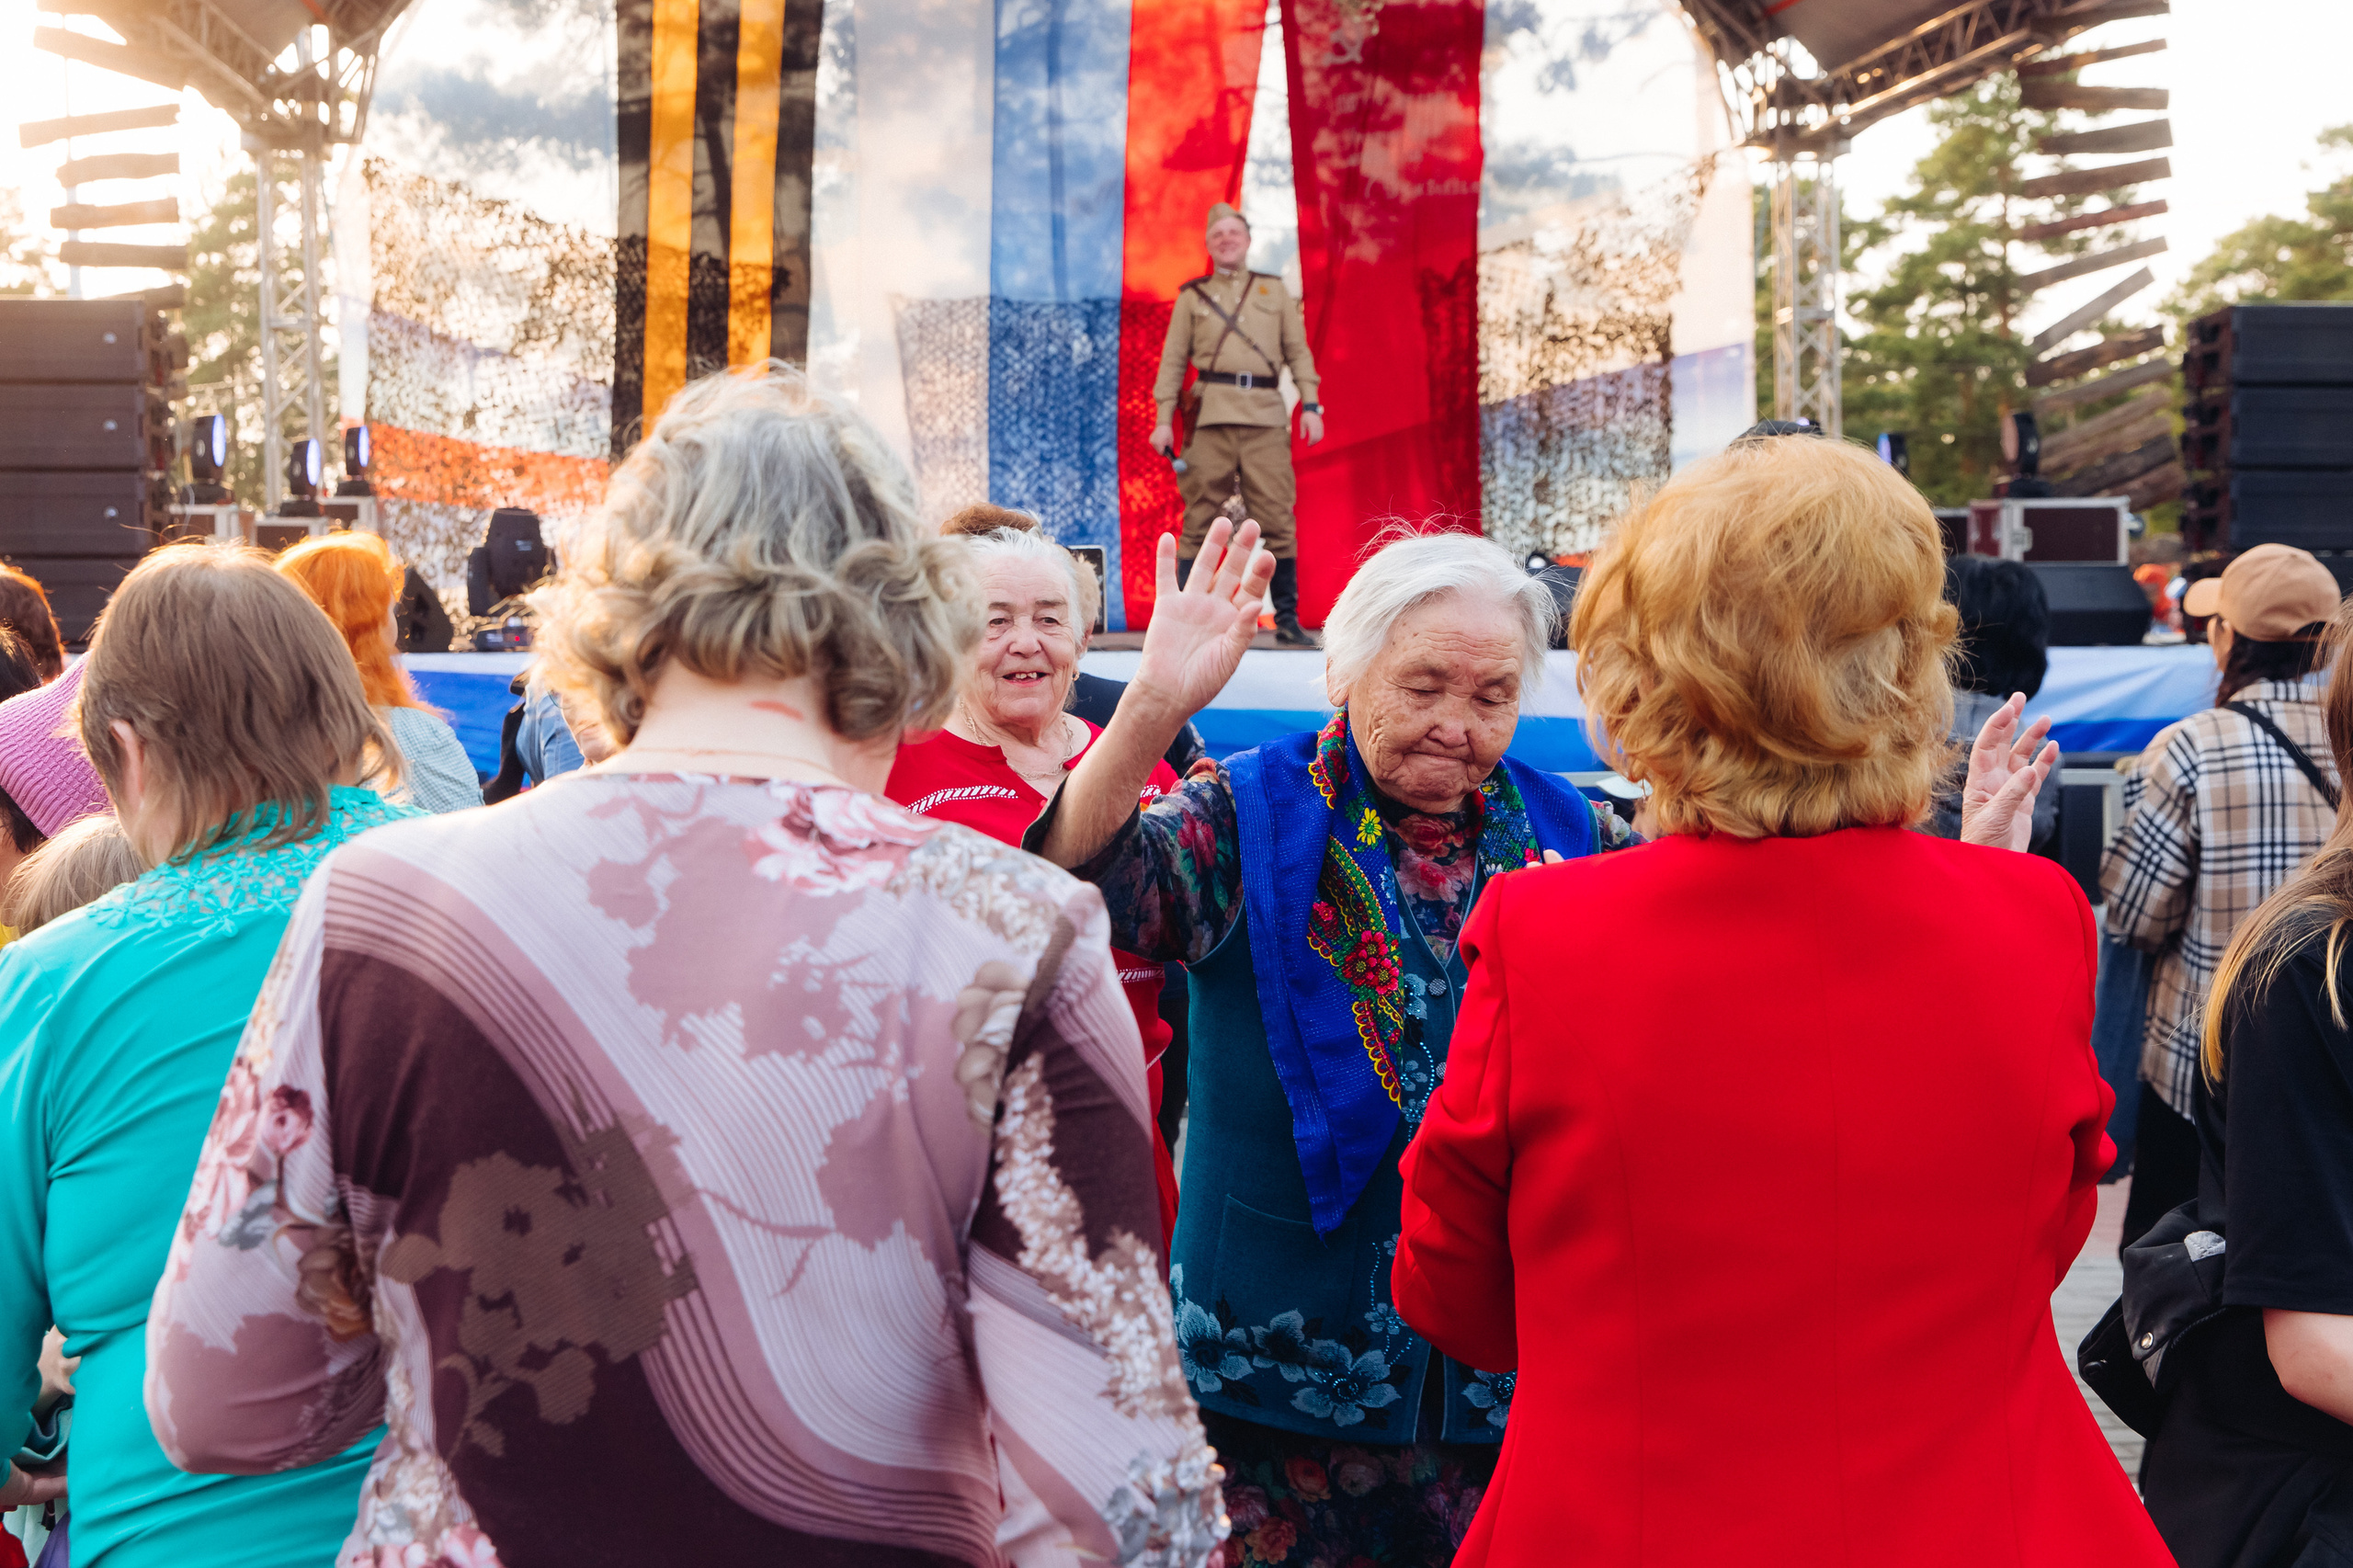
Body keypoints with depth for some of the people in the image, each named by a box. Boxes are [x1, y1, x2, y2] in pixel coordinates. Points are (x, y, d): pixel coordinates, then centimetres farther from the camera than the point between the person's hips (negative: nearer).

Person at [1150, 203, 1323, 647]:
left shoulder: (1274, 291, 19)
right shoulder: (1192, 296, 15)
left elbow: (1298, 350, 15)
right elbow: (1173, 360, 12)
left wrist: (1310, 405, 3)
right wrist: (1164, 419, 2)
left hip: (1266, 417, 1)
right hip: (1211, 416, -1)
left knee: (1277, 519, -4)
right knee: (1200, 518, -5)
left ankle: (1287, 620, 2)